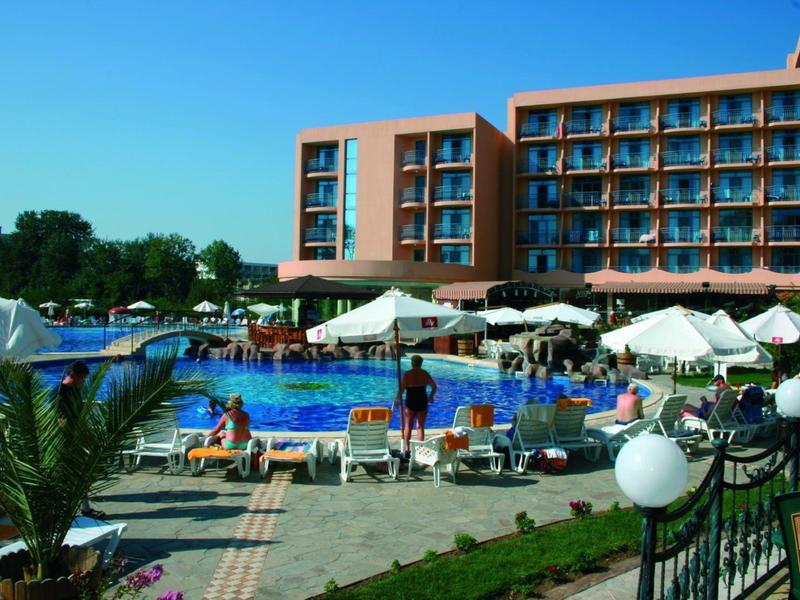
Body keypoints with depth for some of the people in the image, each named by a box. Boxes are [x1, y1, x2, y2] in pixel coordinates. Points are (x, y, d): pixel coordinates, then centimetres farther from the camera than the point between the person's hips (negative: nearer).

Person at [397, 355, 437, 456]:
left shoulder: (407, 374, -8)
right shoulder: (425, 374, 0)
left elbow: (401, 389, -13)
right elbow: (434, 387, 7)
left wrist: (398, 399, 2)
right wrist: (431, 396, 24)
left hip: (410, 402, -2)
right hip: (422, 402, 2)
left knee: (408, 426, 13)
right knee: (420, 426, 9)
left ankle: (407, 449, 14)